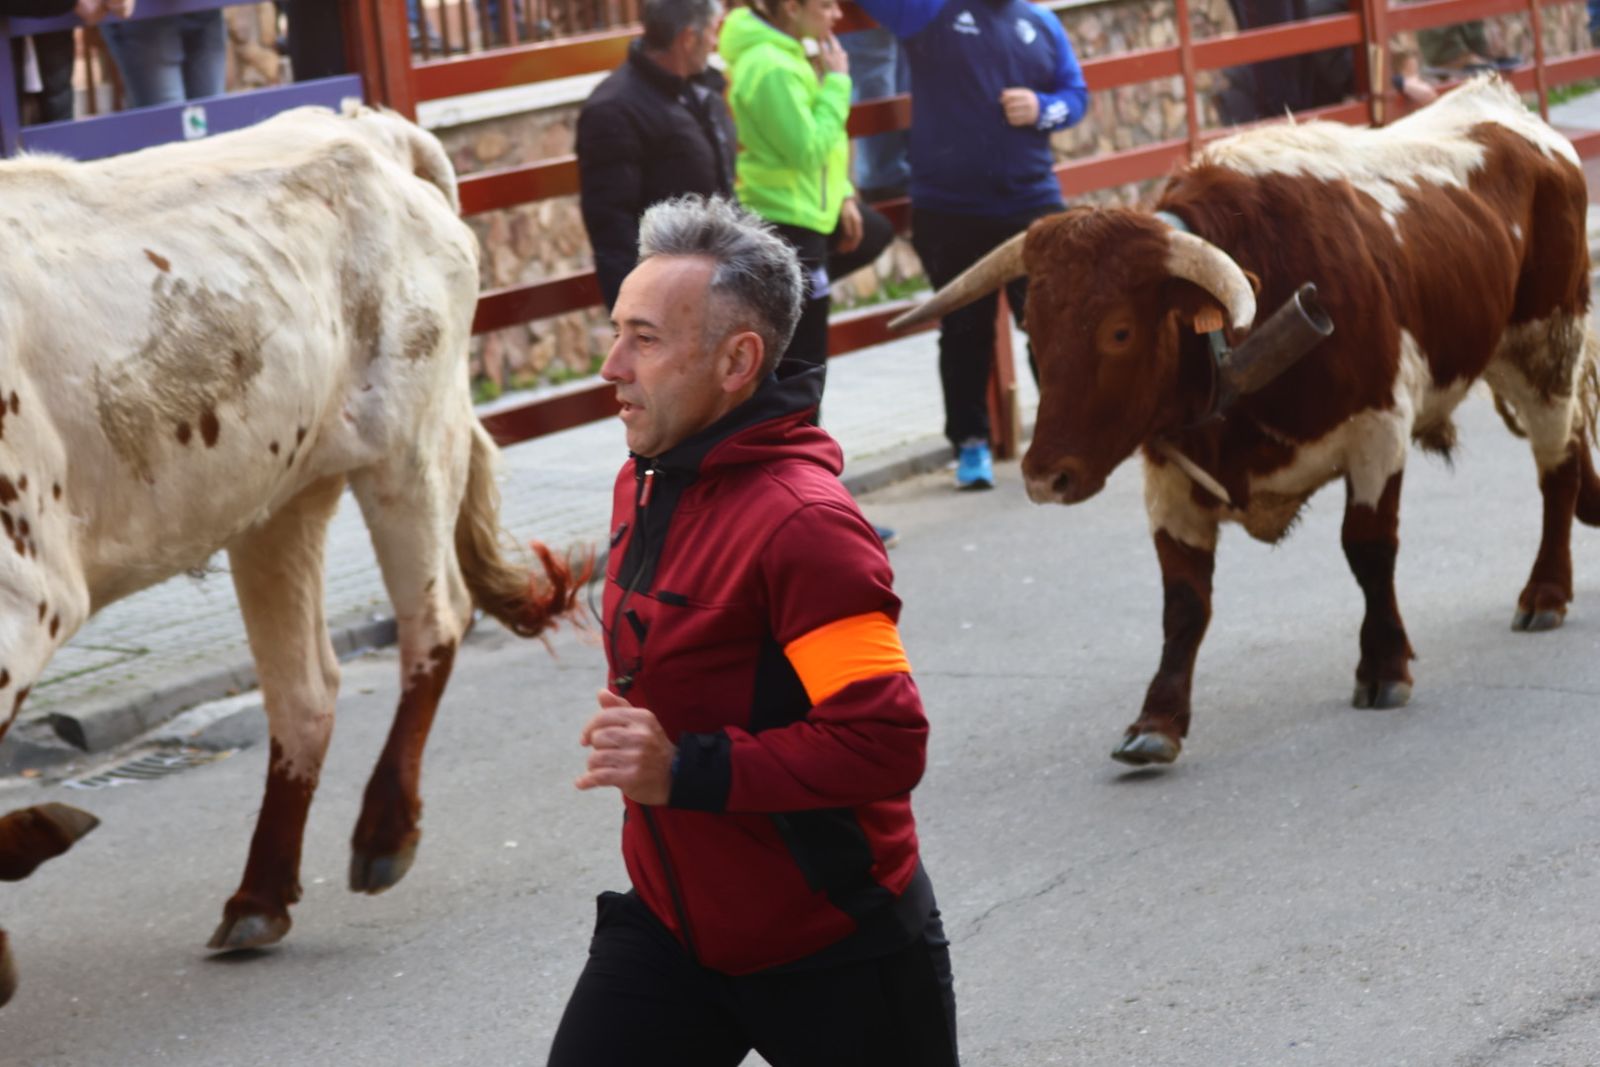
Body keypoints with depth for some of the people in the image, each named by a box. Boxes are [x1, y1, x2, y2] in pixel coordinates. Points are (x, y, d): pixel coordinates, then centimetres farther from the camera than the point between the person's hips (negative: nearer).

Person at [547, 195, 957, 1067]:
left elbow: (887, 743, -30)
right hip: (670, 925, 7)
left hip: (836, 956, -7)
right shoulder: (644, 486, 6)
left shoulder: (804, 525, -24)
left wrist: (688, 772, -30)